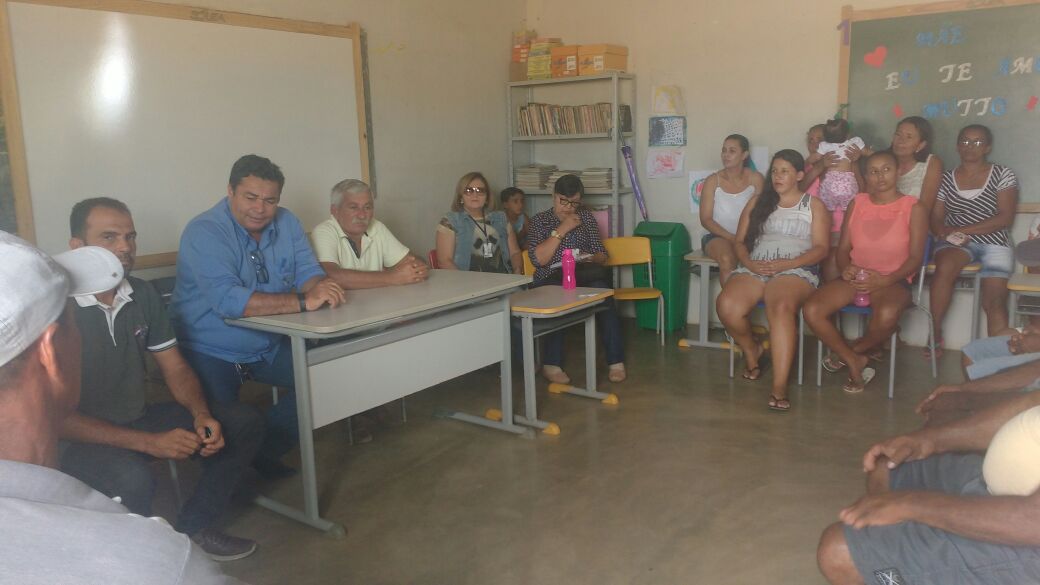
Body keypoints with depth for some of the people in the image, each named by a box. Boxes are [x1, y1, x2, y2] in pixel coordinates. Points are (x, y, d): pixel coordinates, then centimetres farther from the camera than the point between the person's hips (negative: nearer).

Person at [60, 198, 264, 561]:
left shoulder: (142, 294, 0)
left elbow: (175, 369, 7)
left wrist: (202, 416, -13)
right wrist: (147, 442, -27)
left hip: (140, 419, 7)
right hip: (87, 438, -7)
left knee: (245, 423, -4)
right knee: (133, 477, -38)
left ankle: (192, 528, 7)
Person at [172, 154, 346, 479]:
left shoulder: (286, 223, 1)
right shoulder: (204, 232, -19)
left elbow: (307, 271, -3)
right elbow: (227, 300, -32)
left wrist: (319, 287, -29)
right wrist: (303, 302, -37)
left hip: (269, 347, 6)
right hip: (210, 353, -6)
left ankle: (263, 453, 10)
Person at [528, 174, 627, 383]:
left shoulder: (586, 217, 18)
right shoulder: (540, 220, 9)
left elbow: (602, 256, 15)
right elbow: (538, 259, -6)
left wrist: (592, 259, -10)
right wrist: (561, 230, -10)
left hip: (585, 278, 2)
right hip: (551, 280, -2)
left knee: (601, 290, -34)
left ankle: (616, 361, -32)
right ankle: (551, 364, -32)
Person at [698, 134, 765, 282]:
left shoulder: (755, 179, 3)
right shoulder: (713, 181, -1)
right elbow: (706, 219, -3)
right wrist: (731, 237, -15)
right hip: (718, 236, -1)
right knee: (727, 258, -34)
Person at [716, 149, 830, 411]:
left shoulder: (814, 205, 15)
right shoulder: (758, 201, 23)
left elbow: (821, 248, 4)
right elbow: (740, 241, 17)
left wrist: (786, 264, -13)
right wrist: (748, 263, -6)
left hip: (796, 269, -3)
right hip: (754, 268, 3)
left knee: (781, 307, -39)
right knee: (726, 305, -30)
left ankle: (779, 387, -41)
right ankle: (751, 349, 2)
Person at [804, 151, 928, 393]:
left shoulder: (913, 209, 1)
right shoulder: (856, 204, 11)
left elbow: (915, 257, -5)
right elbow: (842, 249, 10)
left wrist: (885, 280, -21)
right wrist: (845, 268, -14)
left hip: (893, 280, -3)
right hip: (855, 277, 3)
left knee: (886, 315, -39)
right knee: (812, 310, -24)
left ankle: (854, 351, -4)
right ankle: (854, 361, -5)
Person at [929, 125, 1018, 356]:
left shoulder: (1003, 175, 4)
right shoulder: (946, 178, 10)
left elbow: (1006, 218, -6)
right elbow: (935, 218, 7)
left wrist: (962, 230, -13)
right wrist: (946, 232, -17)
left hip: (995, 244, 0)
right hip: (957, 242, 0)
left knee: (994, 301, -19)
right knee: (945, 267, -33)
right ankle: (935, 335, -24)